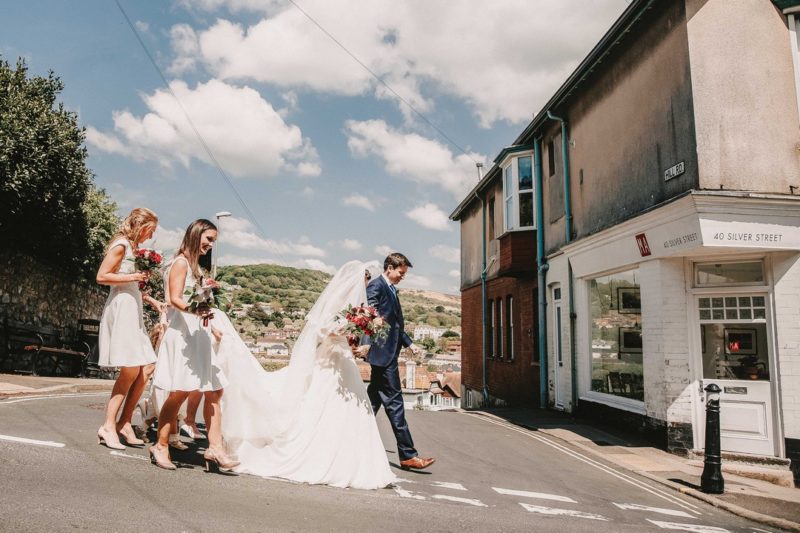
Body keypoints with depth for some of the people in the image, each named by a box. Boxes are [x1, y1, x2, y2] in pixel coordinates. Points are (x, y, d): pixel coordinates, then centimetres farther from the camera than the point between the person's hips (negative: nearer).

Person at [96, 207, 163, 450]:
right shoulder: (121, 244, -6)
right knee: (131, 370, -11)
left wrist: (152, 301, 16)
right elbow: (101, 276, -14)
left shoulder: (132, 248, 19)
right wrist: (133, 277, -14)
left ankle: (124, 423, 8)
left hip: (132, 312, 9)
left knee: (146, 367, 3)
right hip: (120, 310, -9)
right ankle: (108, 426, -3)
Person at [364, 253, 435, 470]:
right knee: (394, 401, -7)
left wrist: (409, 342, 17)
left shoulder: (391, 290, 21)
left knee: (374, 400, 14)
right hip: (383, 351, -10)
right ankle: (407, 454, -2)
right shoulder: (376, 286, -8)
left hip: (389, 352, 10)